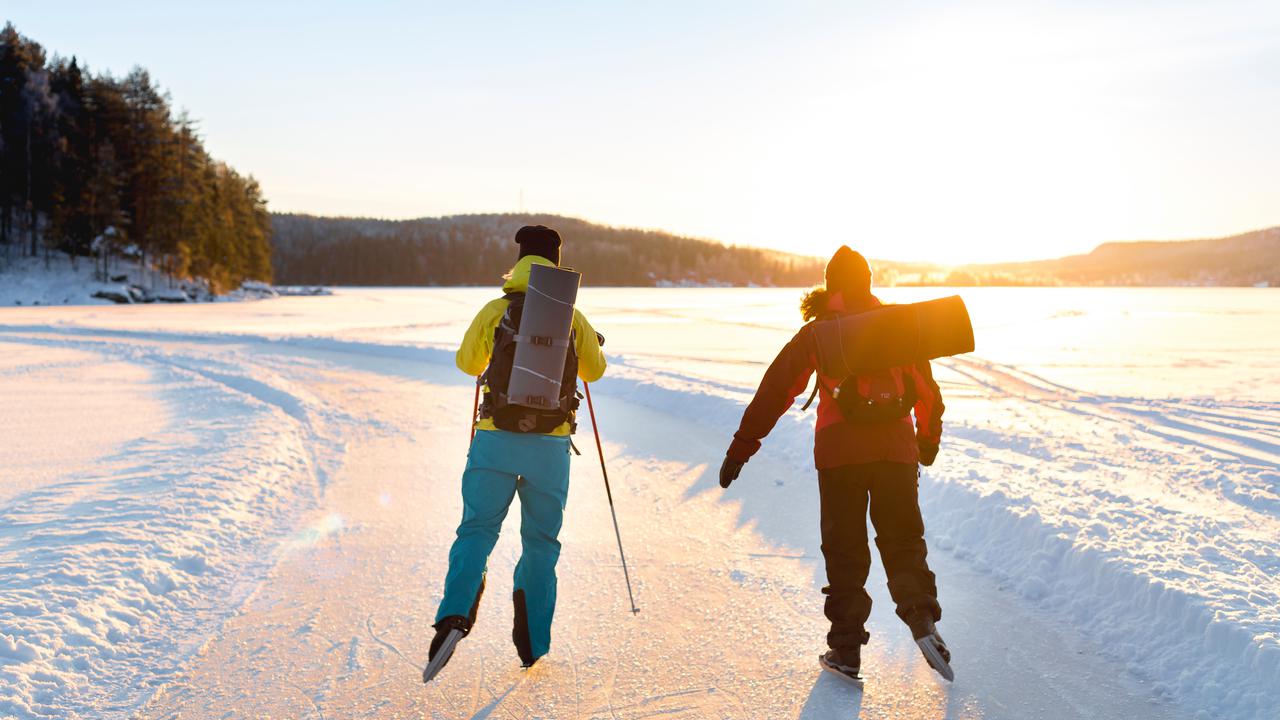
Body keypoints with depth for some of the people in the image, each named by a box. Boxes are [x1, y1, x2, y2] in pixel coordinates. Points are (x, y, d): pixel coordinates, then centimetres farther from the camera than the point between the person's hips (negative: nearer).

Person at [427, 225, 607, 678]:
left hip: (496, 438, -1)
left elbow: (467, 363, 15)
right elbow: (595, 371, 18)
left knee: (477, 529, 6)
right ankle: (532, 643, 17)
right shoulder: (573, 318, 3)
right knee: (541, 540, 13)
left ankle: (455, 614, -18)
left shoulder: (496, 310, 0)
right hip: (551, 444, 1)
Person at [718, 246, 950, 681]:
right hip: (897, 448, 2)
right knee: (903, 541, 15)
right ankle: (922, 617, -7)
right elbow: (928, 391, 19)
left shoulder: (816, 333, 5)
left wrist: (741, 447, 3)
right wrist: (929, 439, 35)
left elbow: (775, 391, 1)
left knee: (845, 550, 7)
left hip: (839, 449, -2)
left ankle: (847, 649, 9)